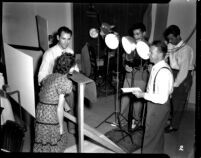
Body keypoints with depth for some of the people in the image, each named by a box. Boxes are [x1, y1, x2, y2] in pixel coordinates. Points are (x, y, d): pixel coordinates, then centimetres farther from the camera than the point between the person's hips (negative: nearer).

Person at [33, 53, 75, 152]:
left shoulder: (49, 77, 7)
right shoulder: (65, 82, -15)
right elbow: (59, 108, -16)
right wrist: (61, 127, -5)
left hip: (40, 112, 7)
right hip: (51, 118, -7)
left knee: (41, 143, 21)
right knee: (53, 144, 14)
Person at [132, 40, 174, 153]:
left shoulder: (163, 72, -28)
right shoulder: (157, 67, 1)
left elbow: (162, 98, -30)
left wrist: (143, 95, -24)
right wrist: (143, 92, 4)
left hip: (159, 107, -9)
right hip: (154, 104, 9)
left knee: (151, 136, 8)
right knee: (157, 134, 26)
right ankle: (158, 151, 45)